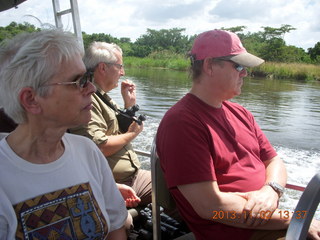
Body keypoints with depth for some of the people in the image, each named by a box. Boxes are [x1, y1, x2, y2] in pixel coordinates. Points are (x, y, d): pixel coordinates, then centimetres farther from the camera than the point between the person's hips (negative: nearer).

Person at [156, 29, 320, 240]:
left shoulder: (241, 114, 11)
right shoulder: (181, 122, -16)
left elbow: (275, 162, 14)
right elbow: (210, 206, -21)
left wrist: (271, 190, -10)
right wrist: (293, 219, -14)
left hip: (273, 220, 8)